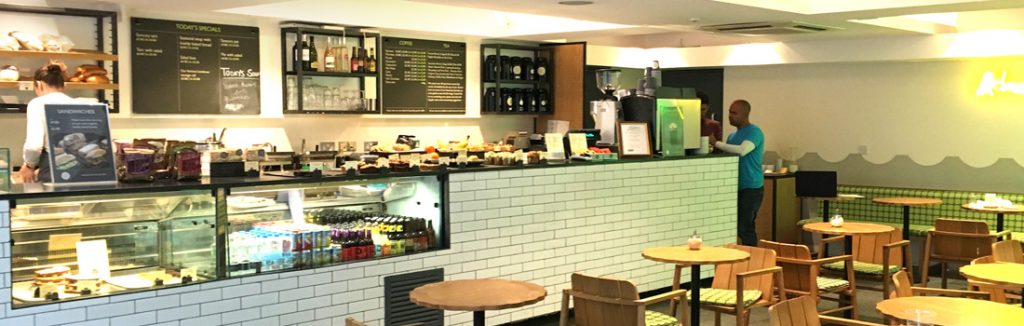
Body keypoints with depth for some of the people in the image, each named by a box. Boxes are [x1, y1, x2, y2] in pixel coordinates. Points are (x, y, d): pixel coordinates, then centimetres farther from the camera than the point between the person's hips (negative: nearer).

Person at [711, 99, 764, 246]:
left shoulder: (754, 132, -10)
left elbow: (742, 150, -27)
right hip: (736, 186, 8)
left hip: (751, 188, -8)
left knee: (745, 227, -8)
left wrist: (716, 143, -22)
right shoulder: (732, 135, 15)